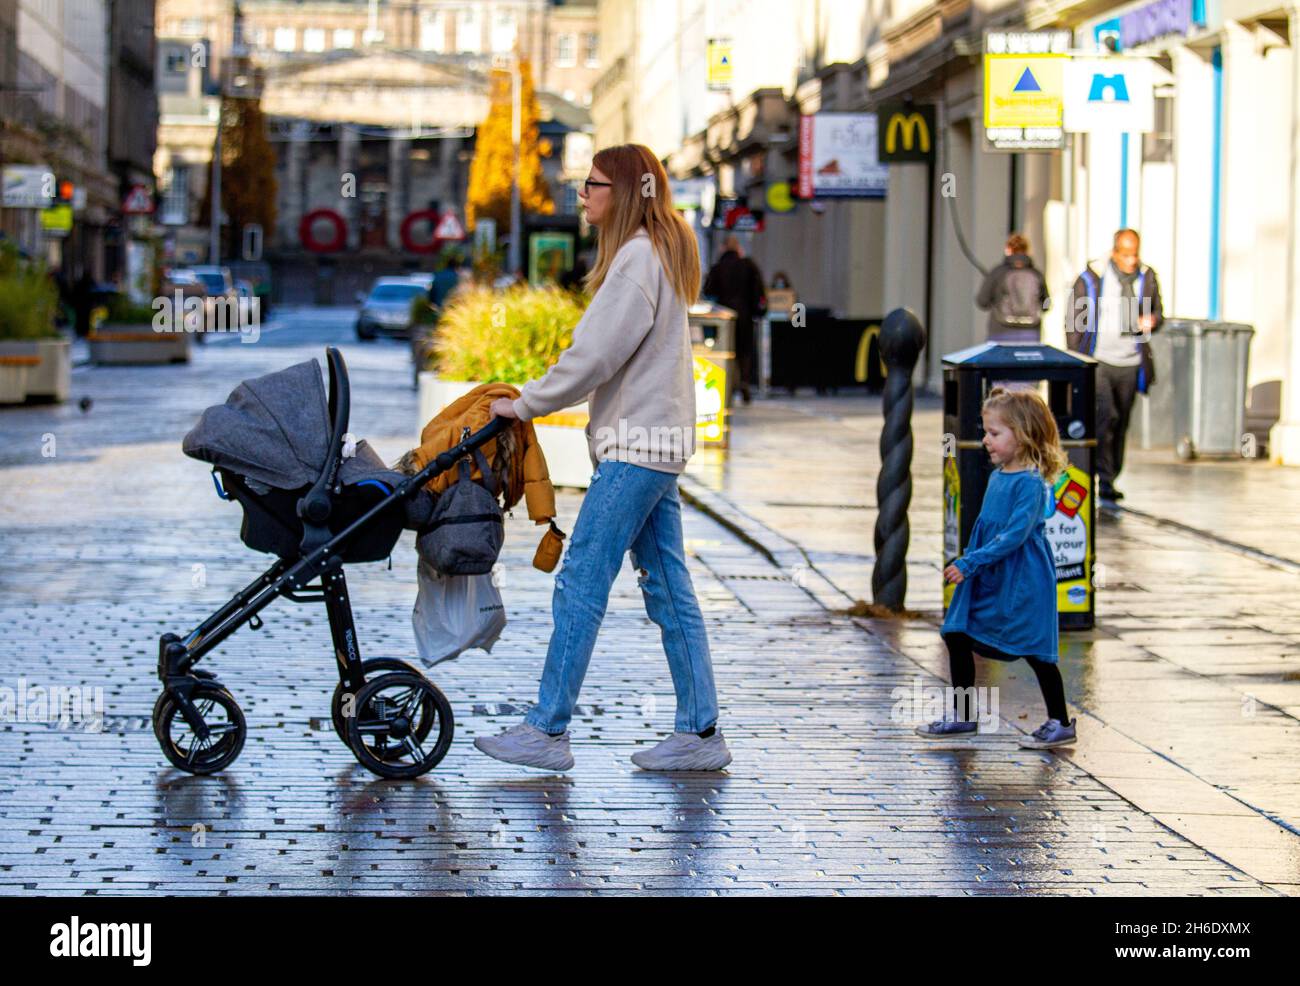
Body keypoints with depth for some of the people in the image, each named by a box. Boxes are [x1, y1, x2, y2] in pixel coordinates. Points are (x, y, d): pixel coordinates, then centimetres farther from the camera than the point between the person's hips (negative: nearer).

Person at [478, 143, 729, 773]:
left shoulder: (639, 258, -14)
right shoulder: (659, 254, 18)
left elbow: (594, 355, -18)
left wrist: (526, 405, -7)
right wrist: (537, 397, 11)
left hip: (639, 443, -11)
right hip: (653, 437, 11)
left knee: (581, 583, -8)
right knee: (667, 586, 9)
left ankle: (547, 731, -6)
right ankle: (700, 731, 10)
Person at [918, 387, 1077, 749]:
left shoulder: (1031, 484, -19)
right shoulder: (996, 477, 7)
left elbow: (1014, 535, -25)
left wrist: (969, 563, -26)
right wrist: (967, 563, 21)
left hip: (1022, 583, -9)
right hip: (987, 582, 9)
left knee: (1034, 651, 0)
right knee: (957, 636, 8)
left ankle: (1060, 723, 13)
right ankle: (964, 716, 20)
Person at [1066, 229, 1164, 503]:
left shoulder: (1147, 278, 7)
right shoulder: (1091, 279, -3)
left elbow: (1158, 312, 18)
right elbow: (1075, 324, 1)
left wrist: (1151, 321, -7)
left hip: (1130, 365, 4)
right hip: (1097, 362, -4)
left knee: (1121, 424, 8)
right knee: (1106, 416, -17)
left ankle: (1109, 480, 20)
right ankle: (1104, 480, -15)